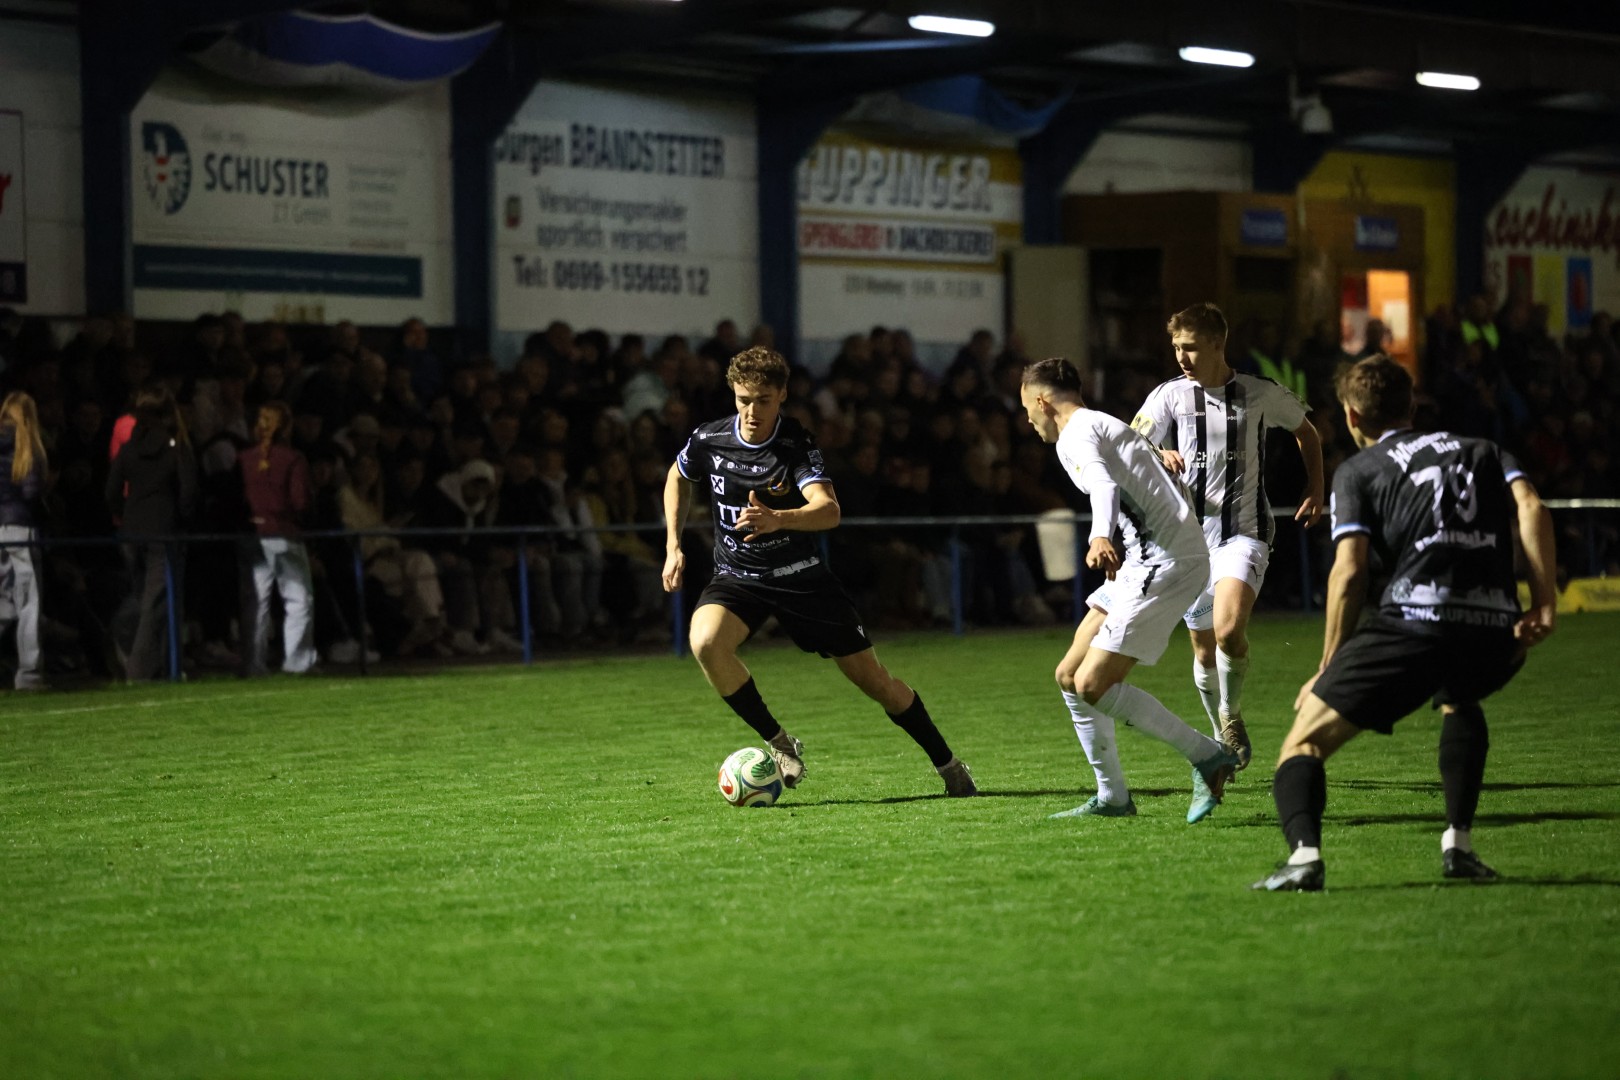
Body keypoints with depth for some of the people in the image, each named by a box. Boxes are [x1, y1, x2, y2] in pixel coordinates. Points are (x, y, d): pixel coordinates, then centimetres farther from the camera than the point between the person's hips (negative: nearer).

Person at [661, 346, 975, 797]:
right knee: (705, 642, -32)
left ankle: (948, 765, 22)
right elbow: (678, 478, 15)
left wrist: (777, 519, -52)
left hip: (800, 576, -2)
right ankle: (778, 743, -14)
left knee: (874, 680, 2)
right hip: (737, 576, 2)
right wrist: (673, 546, 8)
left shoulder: (797, 444, -18)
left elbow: (828, 510, -33)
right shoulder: (709, 439, -8)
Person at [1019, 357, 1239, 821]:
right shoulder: (1105, 426, 25)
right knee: (1070, 676, 9)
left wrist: (1100, 537, -47)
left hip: (1165, 563, -10)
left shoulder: (1076, 435, -7)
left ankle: (1208, 756, -8)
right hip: (1146, 562, 10)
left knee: (1093, 686, -14)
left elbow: (1104, 484, -28)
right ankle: (1112, 797, 12)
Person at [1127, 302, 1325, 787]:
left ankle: (1232, 714, 2)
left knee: (1229, 629, -24)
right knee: (1204, 649, 8)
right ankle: (1222, 737, 28)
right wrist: (1157, 457, -23)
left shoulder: (1261, 394, 0)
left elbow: (1307, 433, 19)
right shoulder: (1169, 395, 2)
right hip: (1189, 535, 3)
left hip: (1244, 532, -3)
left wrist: (1315, 491, 10)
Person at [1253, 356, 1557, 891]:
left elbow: (1349, 571, 2)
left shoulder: (1357, 470, 15)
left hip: (1414, 621, -4)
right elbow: (1531, 509, 6)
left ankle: (1304, 853, -25)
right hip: (1496, 631, 4)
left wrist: (1328, 668, 7)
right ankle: (1459, 845, 24)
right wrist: (1544, 601, 0)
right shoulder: (1482, 451, 27)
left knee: (1303, 742, 4)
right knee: (1458, 701, 39)